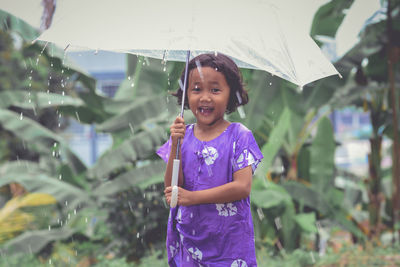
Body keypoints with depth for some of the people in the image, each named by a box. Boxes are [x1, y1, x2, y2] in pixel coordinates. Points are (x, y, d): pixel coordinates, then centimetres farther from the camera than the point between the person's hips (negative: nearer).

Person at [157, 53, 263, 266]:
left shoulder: (239, 136, -4)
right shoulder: (183, 136, 4)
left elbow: (243, 187, -13)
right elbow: (172, 188, -2)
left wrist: (193, 197, -18)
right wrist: (175, 145, -14)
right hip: (189, 238, 3)